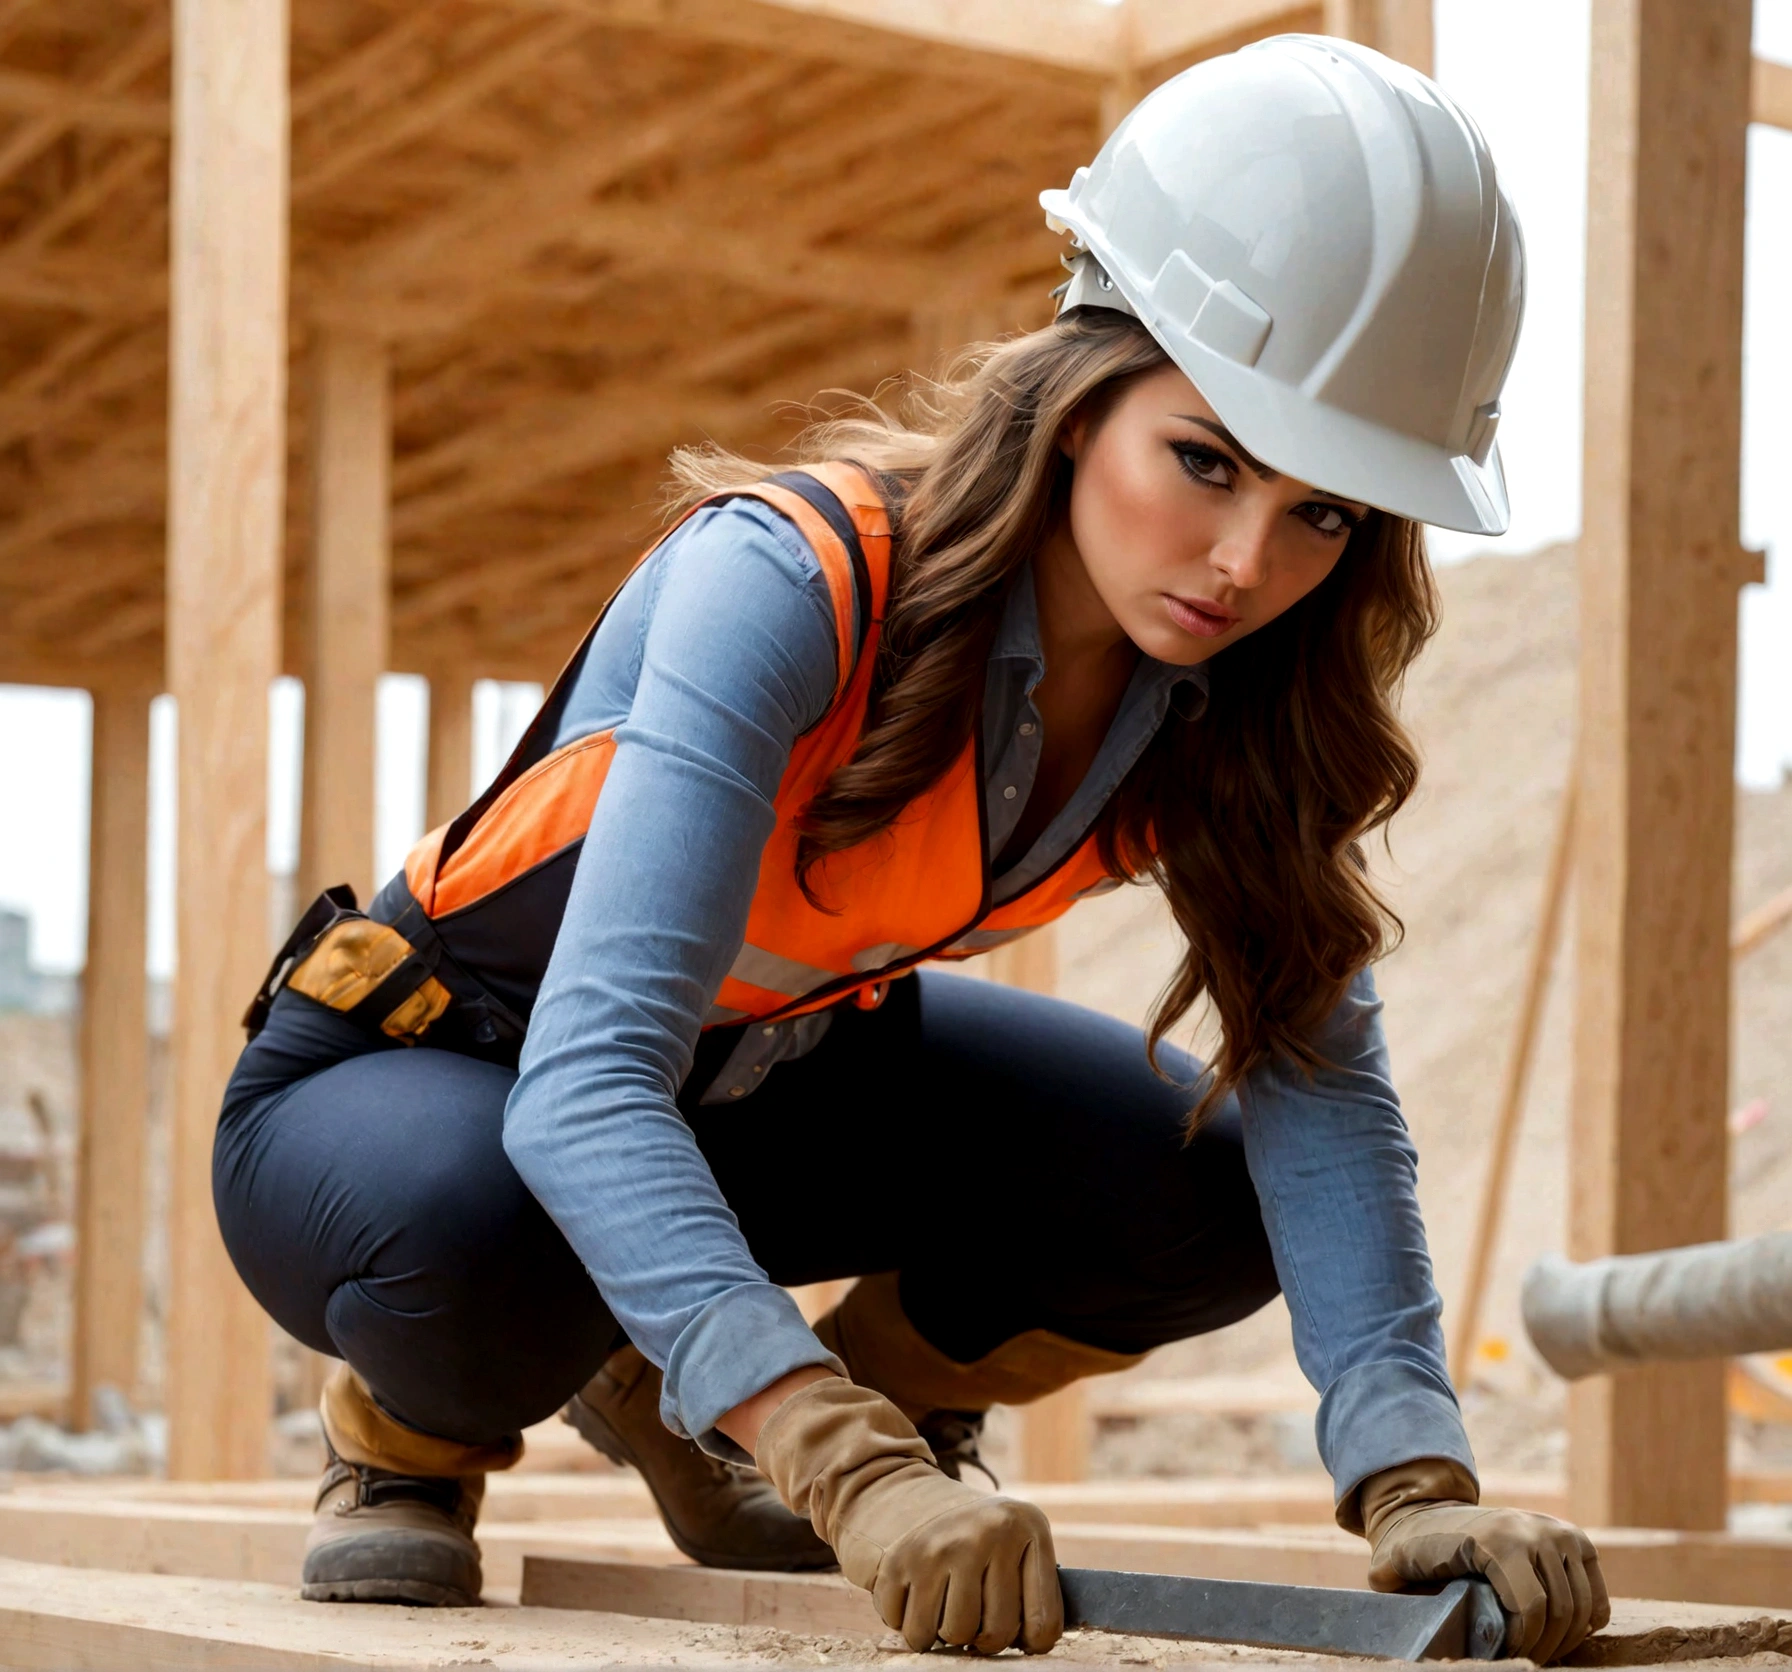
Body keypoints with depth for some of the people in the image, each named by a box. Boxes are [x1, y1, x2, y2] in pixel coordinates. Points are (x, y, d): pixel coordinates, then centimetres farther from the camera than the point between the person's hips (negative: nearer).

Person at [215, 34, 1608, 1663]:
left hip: (752, 1084, 6)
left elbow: (1319, 1075, -21)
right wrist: (860, 1473, -56)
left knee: (1204, 1194, -12)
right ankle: (409, 1436, -1)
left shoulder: (1231, 704, -16)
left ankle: (683, 1413, 10)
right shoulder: (787, 584, -35)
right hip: (401, 1082, -6)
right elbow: (585, 1082, -44)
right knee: (483, 1230, -40)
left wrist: (1414, 1478, -37)